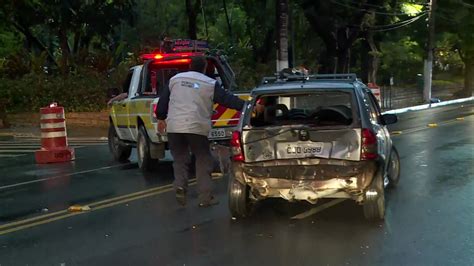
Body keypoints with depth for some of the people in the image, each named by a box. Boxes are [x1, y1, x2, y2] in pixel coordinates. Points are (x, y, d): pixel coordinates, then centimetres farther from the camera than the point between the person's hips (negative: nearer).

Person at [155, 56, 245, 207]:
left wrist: (161, 118, 26)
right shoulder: (210, 84, 3)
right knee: (203, 161, 7)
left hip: (174, 127, 3)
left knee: (180, 159, 17)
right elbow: (227, 99, 0)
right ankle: (205, 198, 6)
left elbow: (163, 100, 16)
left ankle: (180, 187, -4)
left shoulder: (175, 79, 13)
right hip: (196, 127, -3)